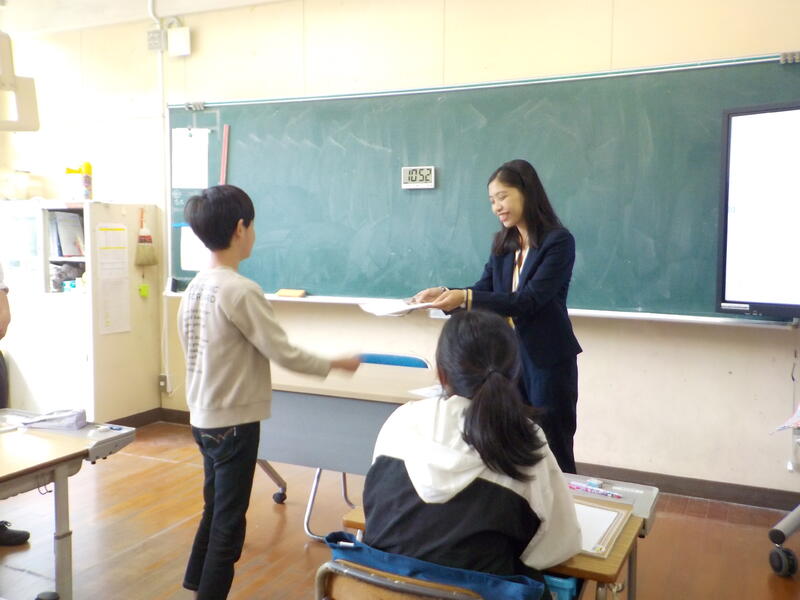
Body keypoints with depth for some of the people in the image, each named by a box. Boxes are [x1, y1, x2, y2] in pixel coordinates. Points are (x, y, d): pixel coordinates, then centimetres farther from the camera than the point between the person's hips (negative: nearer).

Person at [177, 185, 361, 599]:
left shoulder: (195, 287, 4)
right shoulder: (240, 291, -21)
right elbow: (283, 354, -19)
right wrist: (334, 365, -5)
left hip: (204, 417, 8)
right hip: (234, 421, -8)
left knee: (215, 509, 22)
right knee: (229, 519, 5)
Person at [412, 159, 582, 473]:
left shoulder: (558, 240, -14)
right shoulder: (504, 244, 8)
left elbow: (529, 300, -23)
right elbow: (485, 290, 7)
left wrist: (465, 298, -30)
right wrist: (446, 294, -13)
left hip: (548, 361, -6)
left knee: (552, 454, 6)